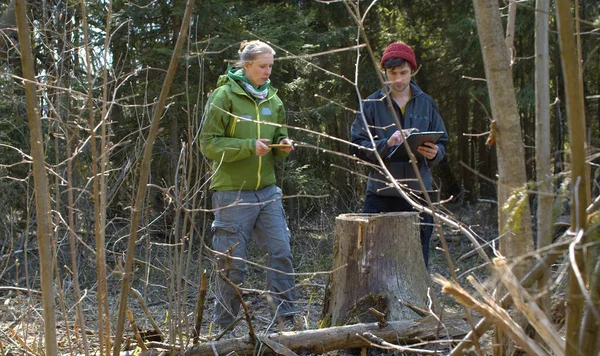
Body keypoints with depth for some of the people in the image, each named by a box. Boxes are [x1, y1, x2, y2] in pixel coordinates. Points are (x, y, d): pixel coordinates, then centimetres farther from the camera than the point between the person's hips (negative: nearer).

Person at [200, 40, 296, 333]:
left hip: (267, 190, 6)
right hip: (232, 192, -5)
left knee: (281, 251, -1)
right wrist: (249, 146, -21)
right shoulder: (224, 96, -8)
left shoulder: (272, 100, 11)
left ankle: (286, 317, 8)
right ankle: (224, 326, 13)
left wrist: (283, 146, -3)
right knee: (232, 262, 0)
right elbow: (209, 144, -11)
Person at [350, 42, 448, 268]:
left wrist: (434, 153, -12)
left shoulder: (426, 104, 10)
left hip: (418, 192, 2)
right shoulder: (372, 104, 4)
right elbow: (356, 146, -1)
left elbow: (442, 143, 12)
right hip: (381, 195, -2)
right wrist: (386, 143, -18)